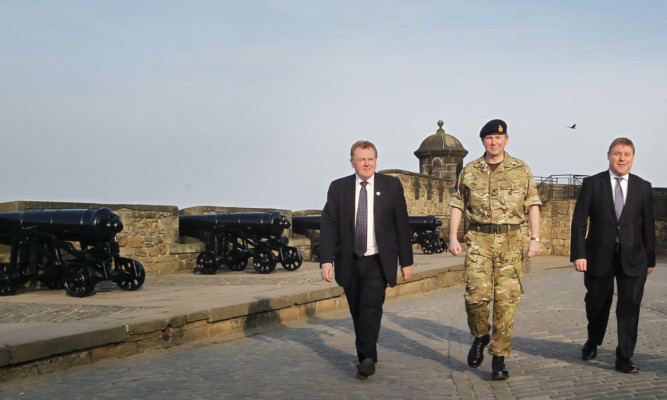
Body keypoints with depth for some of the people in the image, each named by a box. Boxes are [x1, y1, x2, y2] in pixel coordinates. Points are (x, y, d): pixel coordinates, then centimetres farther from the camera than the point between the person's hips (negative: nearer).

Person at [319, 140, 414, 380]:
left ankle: (367, 358, -20)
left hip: (378, 261, -2)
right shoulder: (338, 188, 4)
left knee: (371, 306, -17)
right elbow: (328, 225, -3)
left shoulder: (391, 186, 3)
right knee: (357, 312, 9)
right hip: (349, 262, 2)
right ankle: (365, 358, 21)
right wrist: (326, 260, -14)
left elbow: (402, 225, 4)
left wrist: (406, 260, 2)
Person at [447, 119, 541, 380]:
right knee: (476, 294, -13)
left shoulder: (521, 170, 8)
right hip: (479, 240, 0)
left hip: (511, 241, 0)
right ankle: (480, 336, 18)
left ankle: (499, 359, 7)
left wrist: (535, 238, -2)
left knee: (506, 299, -2)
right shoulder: (470, 171, 10)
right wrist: (453, 237, 2)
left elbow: (533, 205, 7)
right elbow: (457, 205, 12)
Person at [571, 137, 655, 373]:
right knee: (597, 307, 12)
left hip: (633, 258, 1)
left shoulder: (643, 187, 6)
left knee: (629, 308, -3)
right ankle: (592, 343, 37)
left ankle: (624, 358, 5)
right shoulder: (592, 184, 1)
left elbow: (648, 226, 8)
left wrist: (650, 259, 6)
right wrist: (578, 254, -11)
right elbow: (579, 221, -2)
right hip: (599, 257, -1)